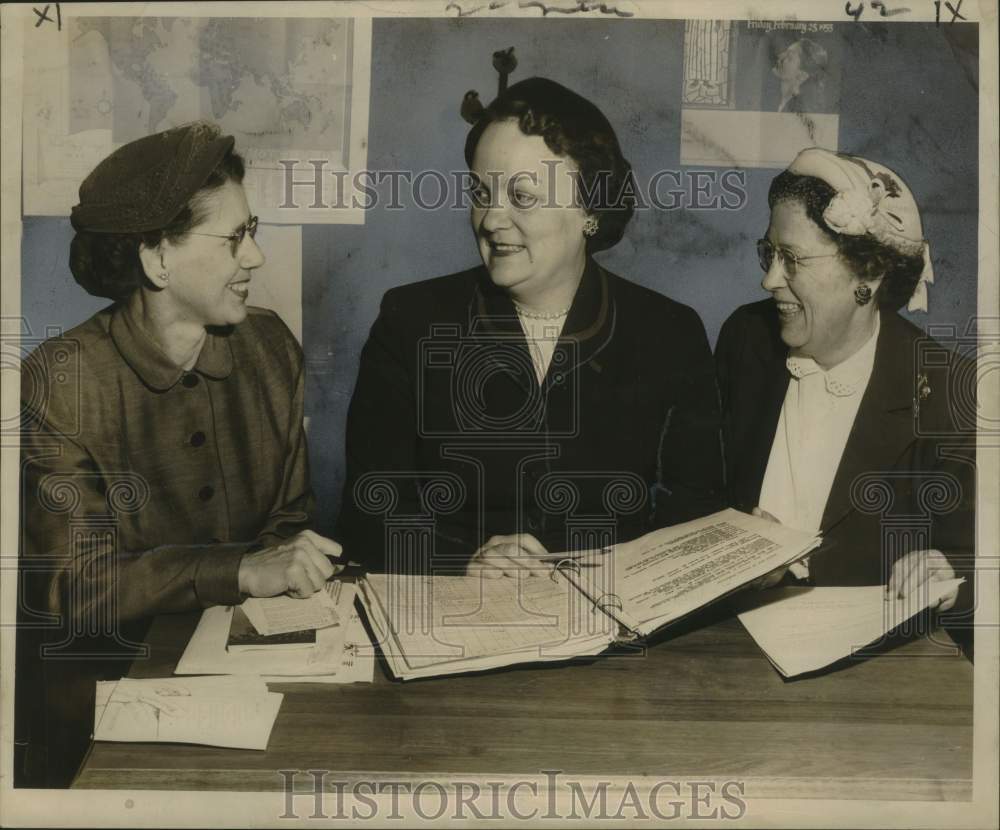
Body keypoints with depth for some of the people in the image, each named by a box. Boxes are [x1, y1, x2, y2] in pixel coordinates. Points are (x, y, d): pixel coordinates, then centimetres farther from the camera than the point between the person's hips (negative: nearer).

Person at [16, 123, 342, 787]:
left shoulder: (271, 347, 3)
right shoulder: (58, 384, -12)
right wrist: (243, 571, -24)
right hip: (105, 678, -3)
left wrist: (291, 559, -13)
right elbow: (73, 586, -15)